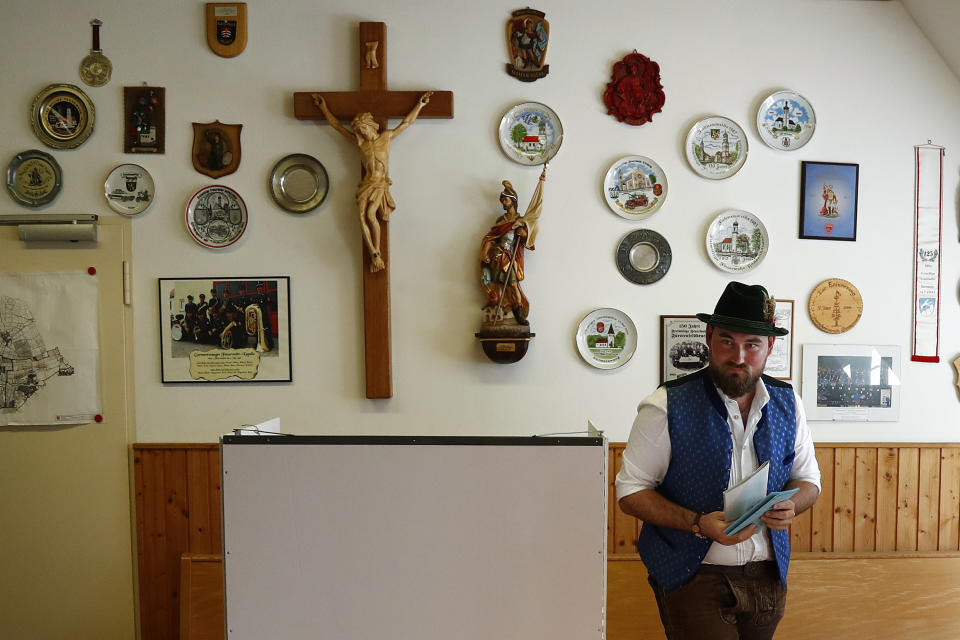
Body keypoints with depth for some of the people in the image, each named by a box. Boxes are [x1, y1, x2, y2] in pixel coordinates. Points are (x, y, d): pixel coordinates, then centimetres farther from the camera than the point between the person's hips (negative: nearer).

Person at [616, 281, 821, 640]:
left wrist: (792, 505, -11)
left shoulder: (787, 403, 0)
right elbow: (630, 491, -12)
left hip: (767, 576, 5)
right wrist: (698, 524, -24)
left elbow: (808, 478, 12)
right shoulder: (667, 406, -15)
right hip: (692, 577, -4)